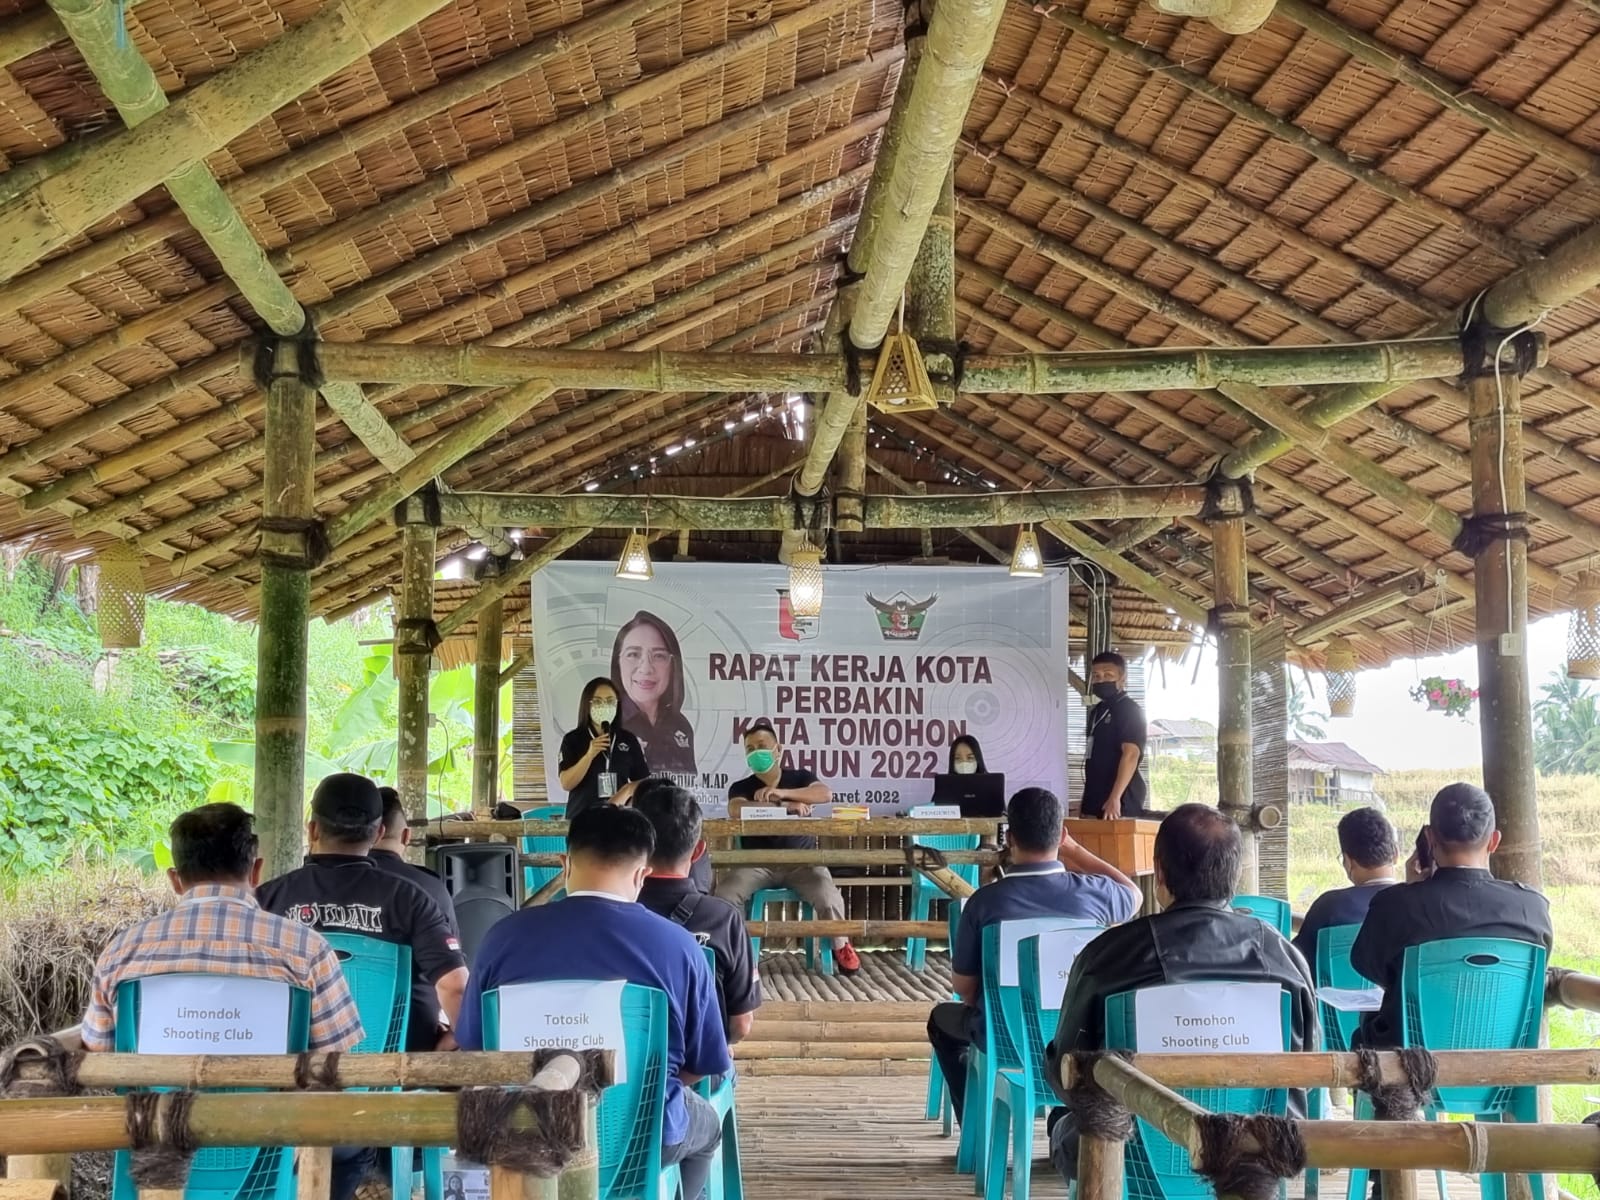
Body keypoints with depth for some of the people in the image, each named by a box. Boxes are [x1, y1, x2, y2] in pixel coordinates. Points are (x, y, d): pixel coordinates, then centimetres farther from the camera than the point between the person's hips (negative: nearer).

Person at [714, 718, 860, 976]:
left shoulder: (799, 777, 7)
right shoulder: (741, 787, 6)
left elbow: (825, 794, -14)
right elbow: (736, 811, -18)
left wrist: (782, 793, -27)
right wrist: (785, 806, -26)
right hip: (757, 863, 1)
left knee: (828, 897, -28)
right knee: (725, 894, -28)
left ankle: (841, 947, -1)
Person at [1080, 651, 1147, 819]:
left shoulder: (1130, 710, -8)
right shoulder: (1097, 711, 18)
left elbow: (1131, 754, -19)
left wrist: (1115, 798, -27)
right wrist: (1086, 800, 19)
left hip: (1122, 801, -8)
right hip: (1096, 801, 8)